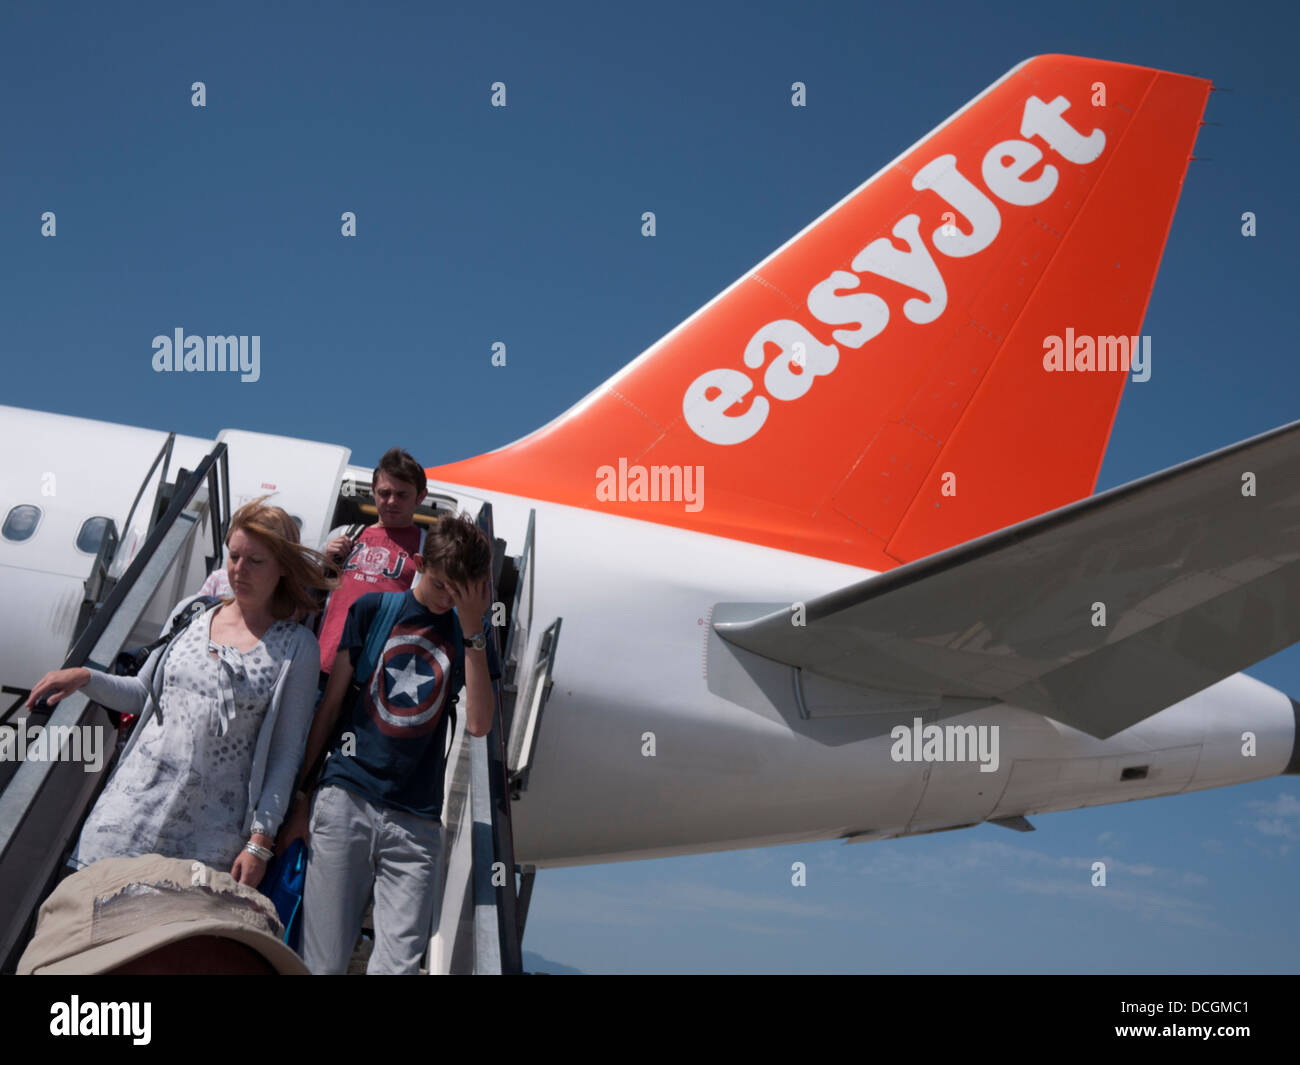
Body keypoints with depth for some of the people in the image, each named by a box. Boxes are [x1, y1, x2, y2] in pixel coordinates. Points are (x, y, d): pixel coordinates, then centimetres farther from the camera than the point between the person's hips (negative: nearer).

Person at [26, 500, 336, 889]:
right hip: (137, 806, 3)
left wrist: (260, 842, -9)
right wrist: (85, 677, 0)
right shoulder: (193, 616, 10)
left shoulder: (296, 647, -2)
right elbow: (142, 694, 19)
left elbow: (286, 754, -4)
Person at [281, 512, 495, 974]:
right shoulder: (373, 609, 9)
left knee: (398, 965, -4)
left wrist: (473, 631, -7)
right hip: (346, 801, -1)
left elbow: (479, 723, -4)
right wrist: (300, 798, 7)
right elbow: (329, 705, 10)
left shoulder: (468, 636, 11)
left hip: (416, 822, 1)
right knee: (323, 962, -3)